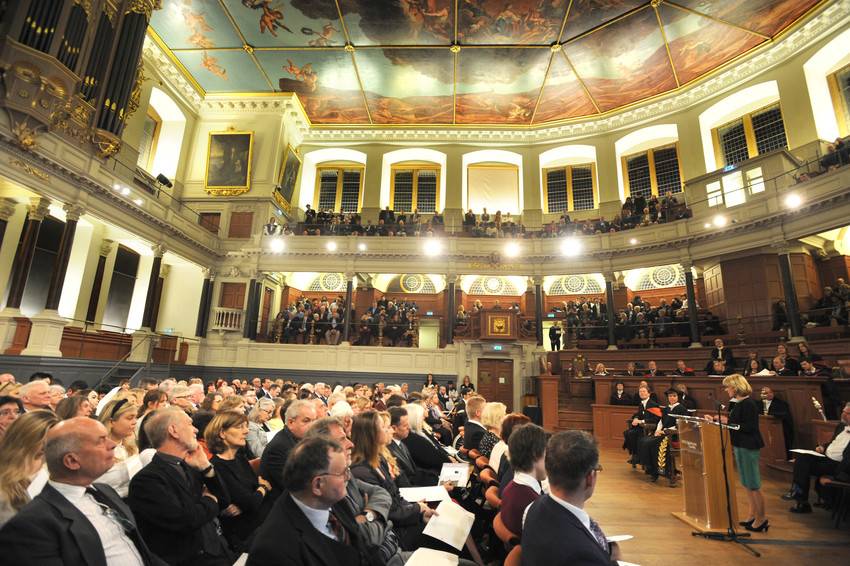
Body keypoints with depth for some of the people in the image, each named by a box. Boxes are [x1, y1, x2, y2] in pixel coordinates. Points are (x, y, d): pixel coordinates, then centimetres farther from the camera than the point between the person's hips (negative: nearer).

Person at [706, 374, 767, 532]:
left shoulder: (748, 404, -19)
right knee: (747, 484, 17)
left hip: (748, 447, -10)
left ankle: (761, 519, 12)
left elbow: (749, 428, -23)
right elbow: (734, 423, 14)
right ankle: (752, 515, 28)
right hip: (740, 446, 10)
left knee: (753, 485, 0)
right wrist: (715, 419, 10)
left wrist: (728, 422, -20)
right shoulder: (736, 403, 9)